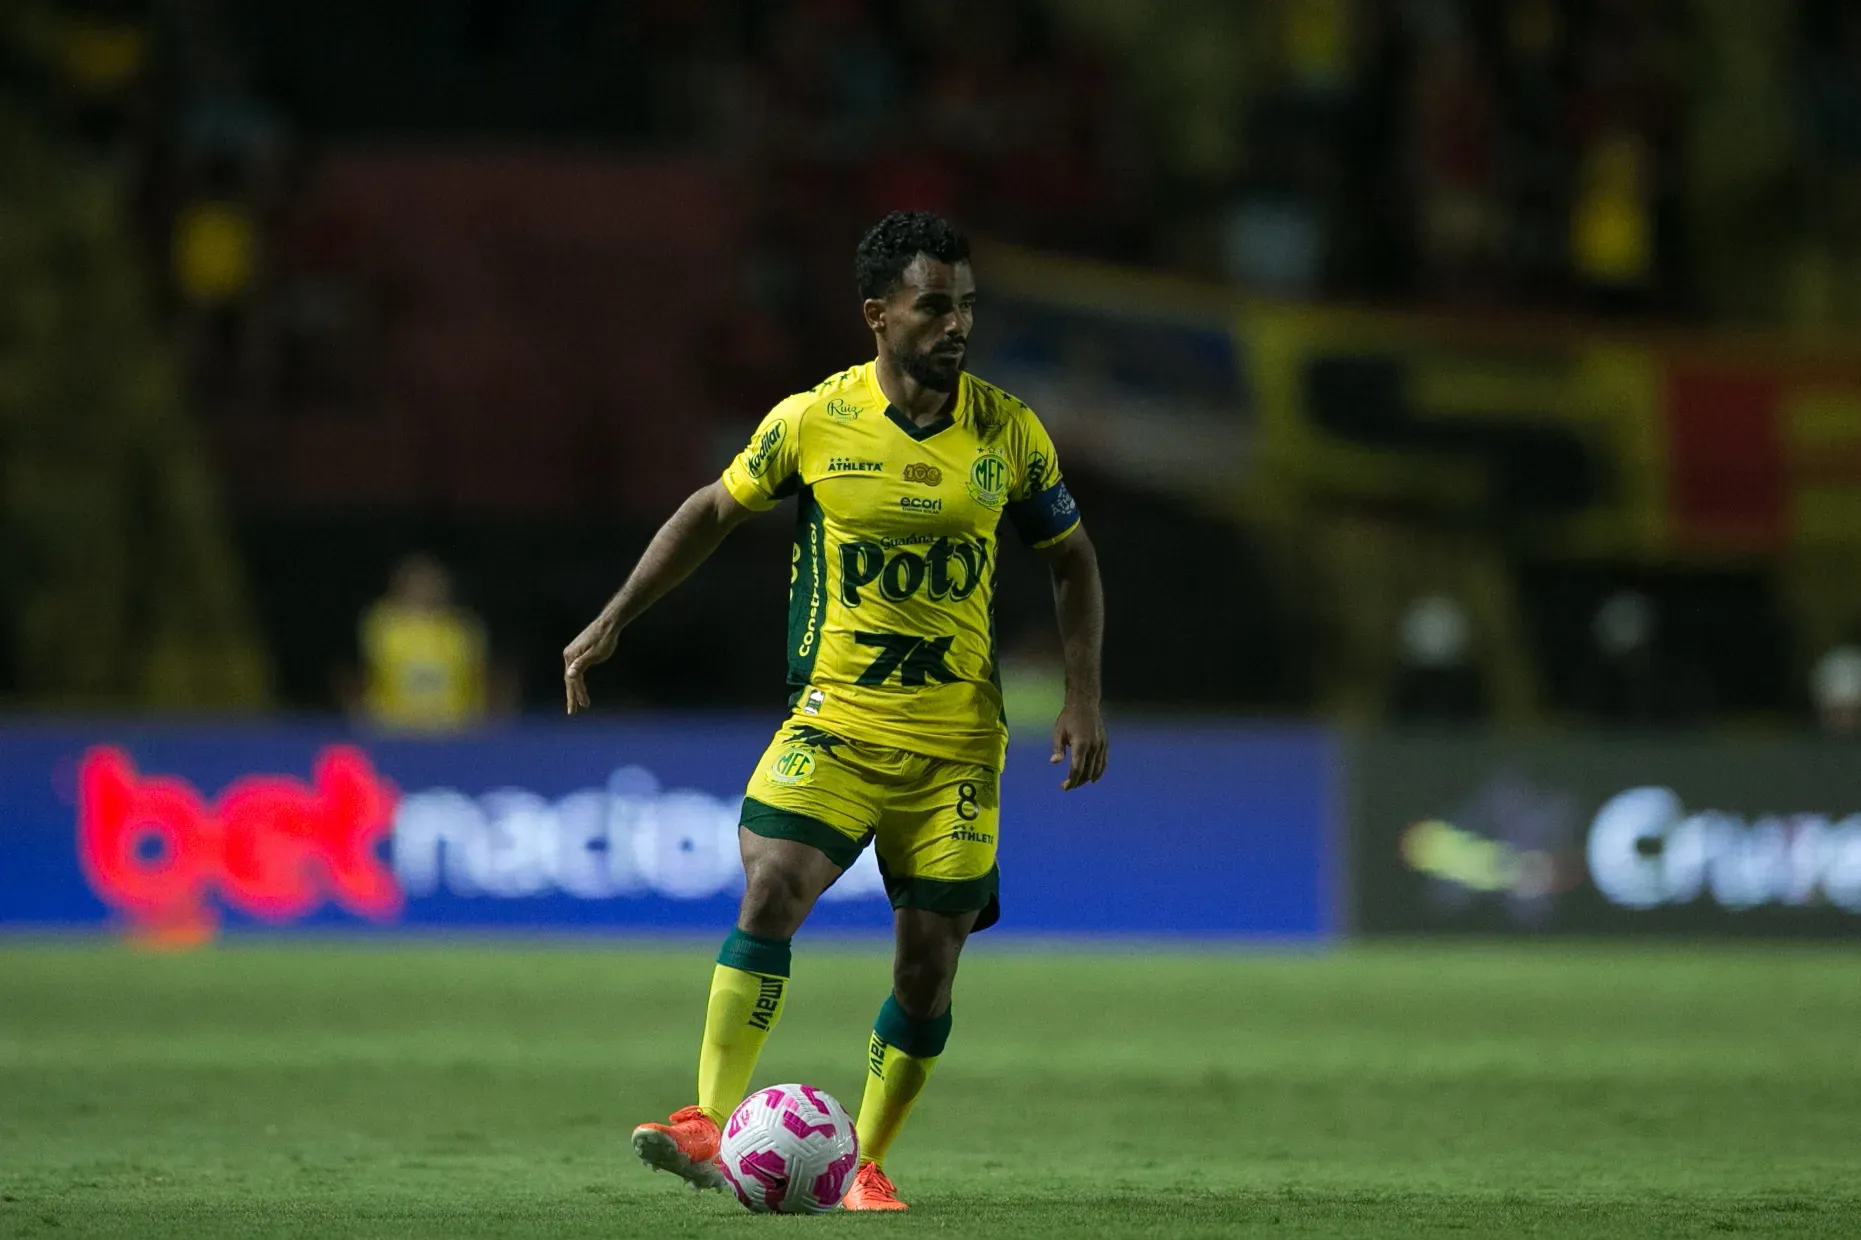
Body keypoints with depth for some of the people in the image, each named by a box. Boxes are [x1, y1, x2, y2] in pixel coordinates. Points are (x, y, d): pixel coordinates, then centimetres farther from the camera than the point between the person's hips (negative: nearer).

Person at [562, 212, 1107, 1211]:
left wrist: (1082, 697, 3)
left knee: (929, 962, 0)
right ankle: (714, 1126, -23)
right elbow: (714, 511, 12)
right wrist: (614, 621, 8)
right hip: (834, 722, -1)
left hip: (957, 742, 1)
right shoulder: (811, 421, -4)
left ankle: (866, 1162, 17)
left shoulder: (1007, 433, 0)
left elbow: (1072, 559, 13)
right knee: (769, 893, -23)